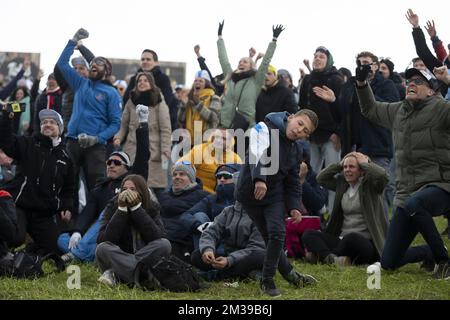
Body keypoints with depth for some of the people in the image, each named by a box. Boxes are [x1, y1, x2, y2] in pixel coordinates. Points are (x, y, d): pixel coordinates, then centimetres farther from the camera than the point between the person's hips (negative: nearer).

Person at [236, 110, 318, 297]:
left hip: (275, 194, 4)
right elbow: (258, 155, -33)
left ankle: (267, 281, -1)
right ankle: (290, 275, 18)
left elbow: (293, 182, 13)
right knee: (269, 237, 0)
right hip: (250, 194, -4)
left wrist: (294, 206, -1)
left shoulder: (296, 152, 6)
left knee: (277, 234, -14)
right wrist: (259, 179, -49)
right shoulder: (265, 129, -15)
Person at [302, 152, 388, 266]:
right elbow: (321, 178, 22)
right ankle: (333, 259, -41)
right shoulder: (341, 183, 17)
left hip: (366, 242, -6)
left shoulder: (370, 184, -1)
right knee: (308, 235, -15)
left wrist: (365, 163, -5)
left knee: (351, 237, -42)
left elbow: (382, 175, -21)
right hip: (341, 239, 6)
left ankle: (322, 255, -24)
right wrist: (339, 164, 14)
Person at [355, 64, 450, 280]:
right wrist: (361, 84, 17)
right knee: (389, 262, 3)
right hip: (406, 192, 7)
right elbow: (370, 110, 30)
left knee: (412, 204, -44)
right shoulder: (398, 111, 14)